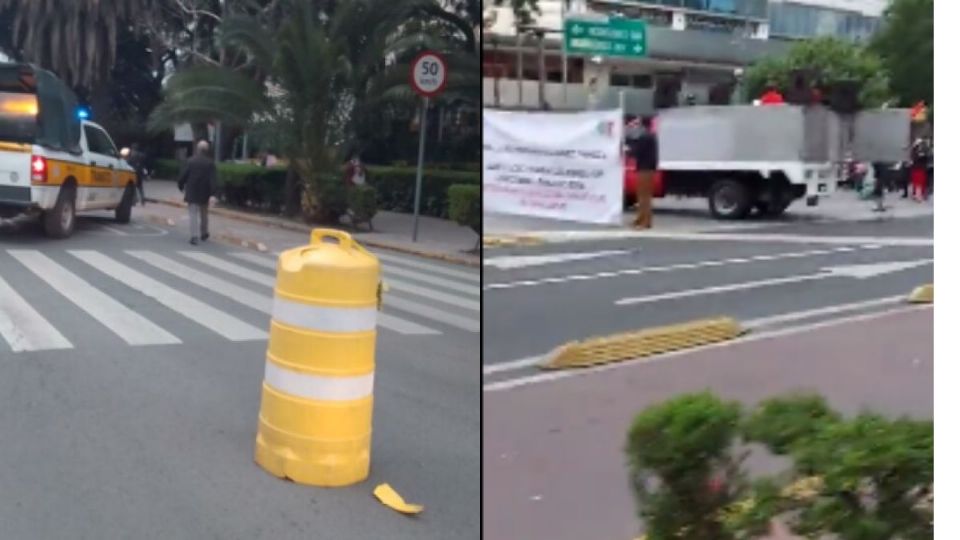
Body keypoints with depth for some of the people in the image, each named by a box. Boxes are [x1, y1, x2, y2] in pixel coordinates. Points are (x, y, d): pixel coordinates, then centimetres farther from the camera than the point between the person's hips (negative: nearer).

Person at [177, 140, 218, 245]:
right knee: (204, 214, 19)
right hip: (204, 193, 1)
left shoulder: (190, 161, -6)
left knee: (193, 214, 0)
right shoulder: (210, 164, -6)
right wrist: (212, 192, -8)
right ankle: (204, 233, 30)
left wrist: (181, 186, 9)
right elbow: (213, 180, -12)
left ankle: (194, 236, -11)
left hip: (192, 192, -1)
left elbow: (183, 175, -5)